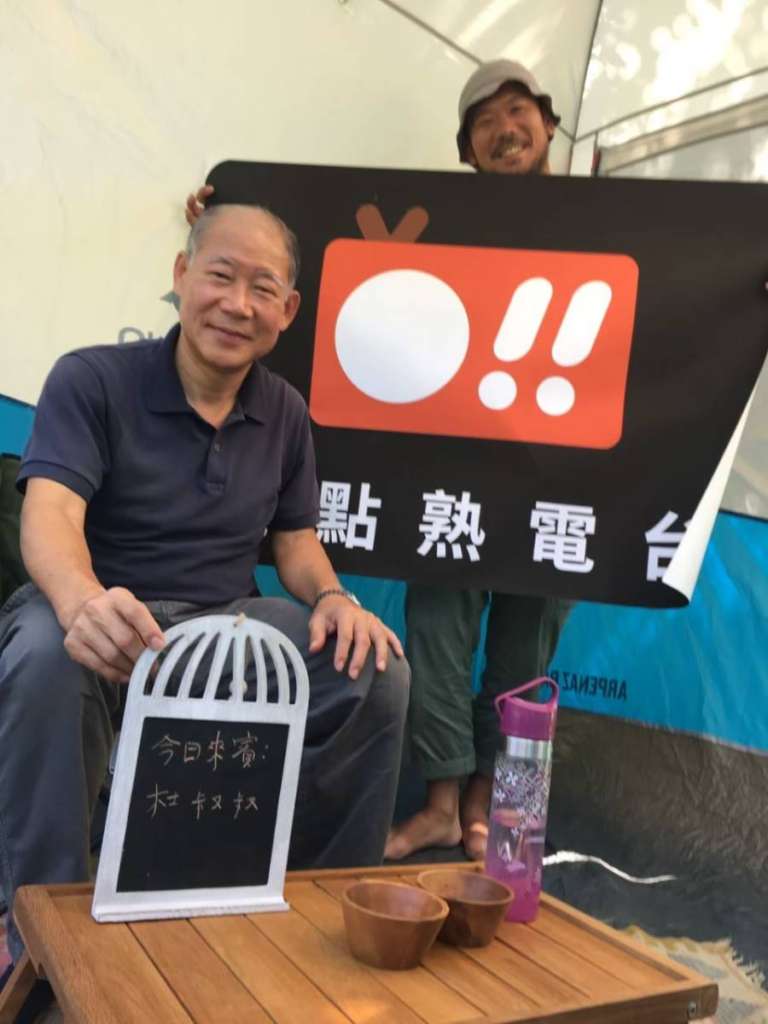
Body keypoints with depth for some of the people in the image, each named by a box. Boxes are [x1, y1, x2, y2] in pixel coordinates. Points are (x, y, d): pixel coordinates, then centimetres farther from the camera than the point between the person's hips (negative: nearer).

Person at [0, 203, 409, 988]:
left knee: (376, 670, -18)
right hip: (105, 615, -3)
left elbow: (295, 539, 12)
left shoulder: (284, 413, 6)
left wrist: (333, 596, -13)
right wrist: (82, 602, -47)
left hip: (229, 619, 4)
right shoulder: (91, 379, -9)